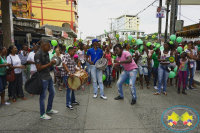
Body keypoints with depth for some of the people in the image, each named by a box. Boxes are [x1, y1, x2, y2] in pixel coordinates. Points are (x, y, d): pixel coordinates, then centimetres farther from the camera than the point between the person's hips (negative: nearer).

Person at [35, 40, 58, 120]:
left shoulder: (46, 53, 7)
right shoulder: (38, 54, -19)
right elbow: (39, 68, -23)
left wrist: (52, 63, -1)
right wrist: (50, 64, -25)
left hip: (49, 77, 9)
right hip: (43, 78, -9)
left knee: (52, 93, 18)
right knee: (43, 96, 3)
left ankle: (49, 109, 35)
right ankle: (42, 114, 19)